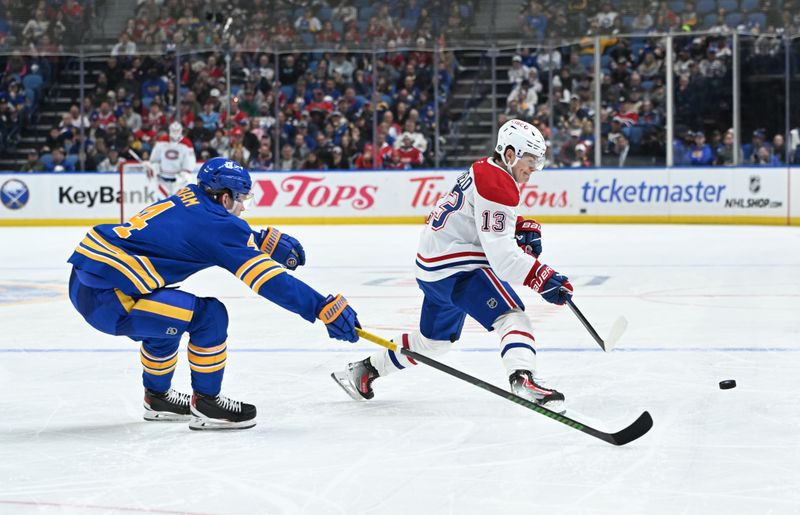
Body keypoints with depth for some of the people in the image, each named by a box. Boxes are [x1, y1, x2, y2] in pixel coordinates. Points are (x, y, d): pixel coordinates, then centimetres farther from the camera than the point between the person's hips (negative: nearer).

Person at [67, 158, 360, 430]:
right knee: (208, 314, -10)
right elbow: (270, 281, -12)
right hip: (103, 295, -10)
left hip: (82, 279, 10)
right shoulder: (216, 224, -10)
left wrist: (269, 240, 20)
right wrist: (326, 309, -10)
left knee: (166, 317, 31)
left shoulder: (188, 199, 13)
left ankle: (157, 397, 42)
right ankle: (205, 404, 2)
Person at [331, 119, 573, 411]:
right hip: (456, 268, -11)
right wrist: (542, 278, -30)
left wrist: (524, 229, 7)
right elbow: (500, 254, -26)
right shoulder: (497, 185, -19)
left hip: (432, 264, 11)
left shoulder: (484, 170, 12)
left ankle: (363, 371, 36)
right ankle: (523, 381, -41)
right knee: (511, 317, -19)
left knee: (436, 339, 24)